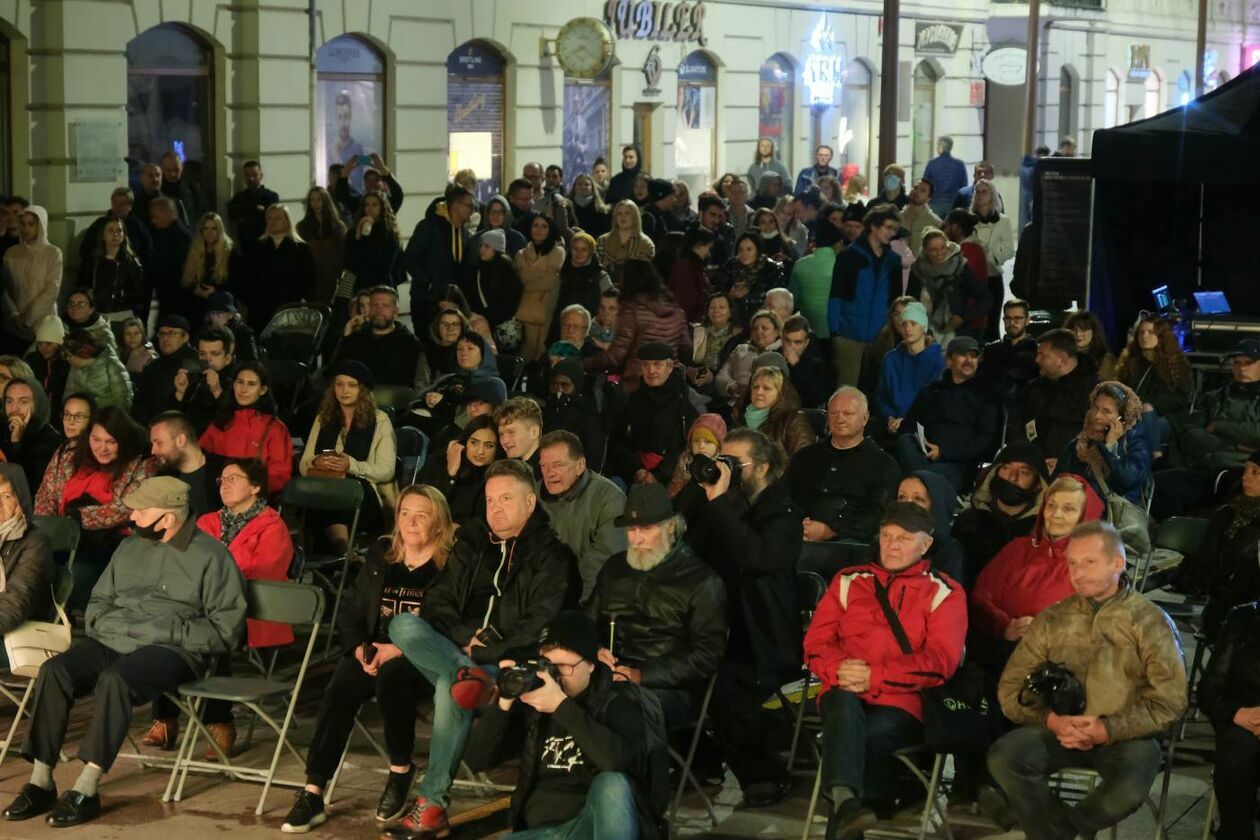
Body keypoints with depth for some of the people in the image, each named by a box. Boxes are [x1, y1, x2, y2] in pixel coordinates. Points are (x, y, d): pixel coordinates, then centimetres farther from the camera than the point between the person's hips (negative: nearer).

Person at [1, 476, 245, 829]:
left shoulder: (210, 556, -1)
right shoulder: (130, 548, 20)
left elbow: (225, 627, -6)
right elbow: (99, 600, 31)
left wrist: (173, 633, -13)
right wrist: (102, 624, 9)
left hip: (170, 650, -6)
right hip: (112, 642, 6)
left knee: (114, 679, -36)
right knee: (54, 671, -21)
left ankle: (86, 791, -34)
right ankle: (41, 783, -21)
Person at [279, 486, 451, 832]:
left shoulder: (450, 565, -3)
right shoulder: (380, 555, 15)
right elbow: (351, 610, 16)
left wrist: (399, 649, -21)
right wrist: (359, 646, -4)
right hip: (372, 651, 4)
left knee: (391, 678, -36)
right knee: (339, 691, -25)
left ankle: (401, 772, -13)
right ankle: (312, 794, -27)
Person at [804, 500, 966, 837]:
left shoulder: (944, 594, 9)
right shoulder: (848, 582, 20)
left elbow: (939, 661, -5)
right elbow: (816, 642, 13)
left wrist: (873, 677, -14)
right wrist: (840, 670, -11)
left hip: (902, 703, -1)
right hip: (845, 694, 1)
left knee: (869, 737, -36)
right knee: (845, 706, -36)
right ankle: (846, 800, -58)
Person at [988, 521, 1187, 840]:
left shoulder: (1150, 622, 2)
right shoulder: (1052, 620, 12)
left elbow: (1169, 702, -5)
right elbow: (1011, 687, 8)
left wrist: (1107, 729, -15)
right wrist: (1050, 719, -12)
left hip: (1125, 735, -2)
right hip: (1059, 730, 2)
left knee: (1126, 792, -34)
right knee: (1003, 757, -27)